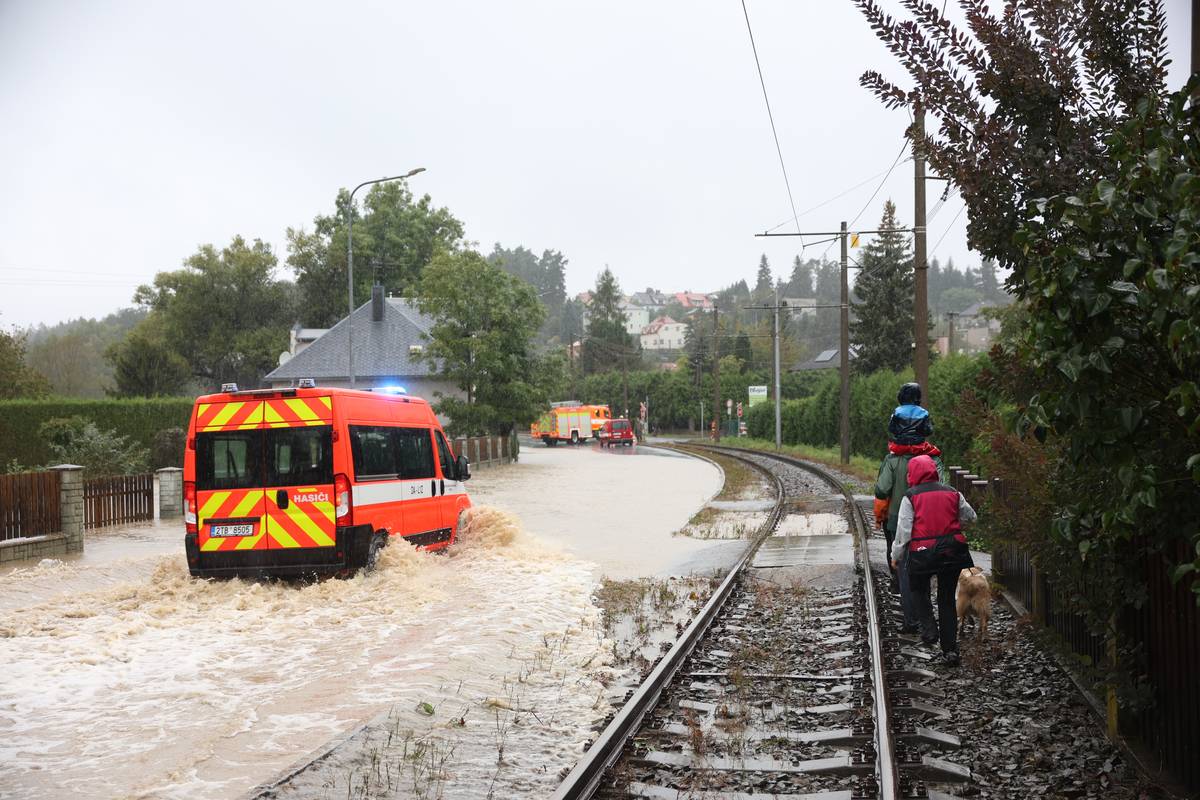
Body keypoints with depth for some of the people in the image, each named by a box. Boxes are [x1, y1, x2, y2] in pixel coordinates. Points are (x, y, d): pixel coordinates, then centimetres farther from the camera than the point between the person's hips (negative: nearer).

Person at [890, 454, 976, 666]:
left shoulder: (910, 497, -5)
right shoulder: (952, 493, 7)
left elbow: (903, 530, -7)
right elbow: (970, 516, 19)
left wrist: (896, 556, 5)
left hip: (922, 552, -3)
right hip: (952, 551, 3)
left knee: (918, 589, 23)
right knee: (947, 598, 13)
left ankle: (929, 629, 4)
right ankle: (950, 650, 11)